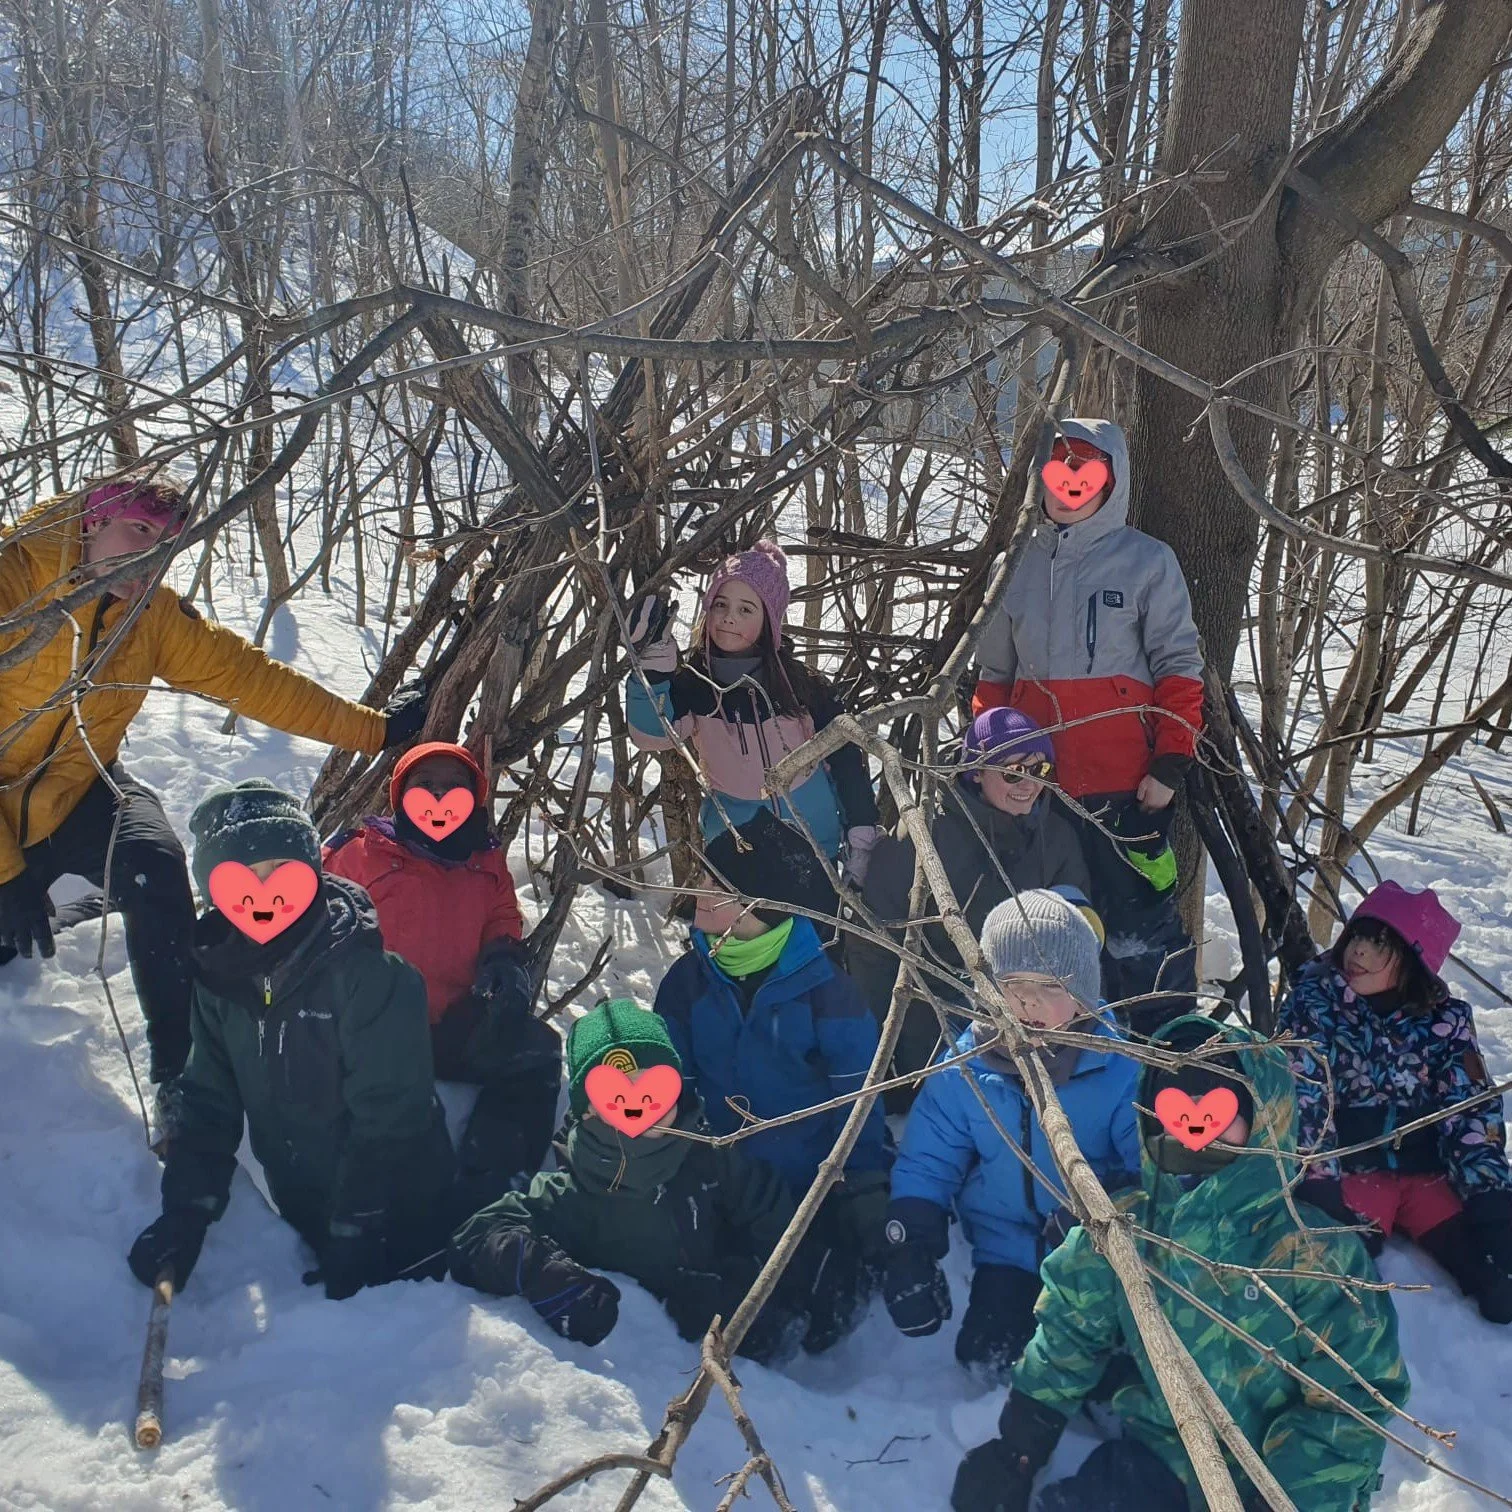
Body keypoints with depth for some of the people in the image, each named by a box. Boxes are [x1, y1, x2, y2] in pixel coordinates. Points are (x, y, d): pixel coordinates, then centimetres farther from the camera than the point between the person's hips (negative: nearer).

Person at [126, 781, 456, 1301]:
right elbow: (208, 1100, 5)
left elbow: (387, 1116, -20)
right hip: (305, 1214, 5)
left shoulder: (368, 973, -22)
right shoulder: (219, 977, -2)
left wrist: (354, 1234, -18)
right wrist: (187, 1209, -6)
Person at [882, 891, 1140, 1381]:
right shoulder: (963, 1074, -7)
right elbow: (924, 1167, 2)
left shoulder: (1119, 1070, -13)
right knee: (986, 1356, -12)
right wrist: (911, 1249, -8)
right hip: (1009, 1254, 2)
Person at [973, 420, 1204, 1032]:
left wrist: (1170, 764, -10)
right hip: (1033, 782, 4)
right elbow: (993, 673, 17)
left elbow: (1179, 667, -2)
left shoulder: (1148, 560, 0)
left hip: (1125, 782, -4)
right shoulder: (1017, 563, 11)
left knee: (1137, 924, -3)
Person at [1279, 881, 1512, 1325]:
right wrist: (1319, 1183, -23)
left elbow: (1471, 1107, 2)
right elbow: (1301, 1097, -11)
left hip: (1428, 1168, 2)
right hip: (1349, 1166, -2)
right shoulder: (1310, 1003, -2)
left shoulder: (1446, 1019, 6)